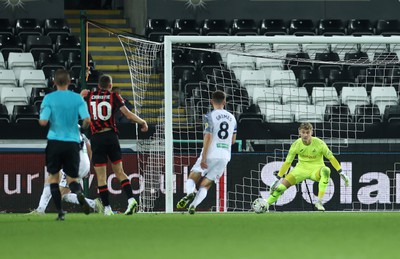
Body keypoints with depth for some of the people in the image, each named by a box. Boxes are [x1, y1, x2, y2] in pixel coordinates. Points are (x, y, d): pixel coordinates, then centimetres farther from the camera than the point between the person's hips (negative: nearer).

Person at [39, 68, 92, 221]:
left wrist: (40, 119, 13)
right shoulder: (77, 98, 1)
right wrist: (83, 127, 17)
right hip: (73, 142, 2)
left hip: (55, 141, -1)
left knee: (53, 177, 13)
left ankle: (60, 212, 3)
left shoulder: (49, 98, -4)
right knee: (72, 178, 10)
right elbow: (87, 119, -6)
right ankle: (79, 192, -27)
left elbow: (43, 121, -11)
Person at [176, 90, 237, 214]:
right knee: (205, 185, 7)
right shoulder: (232, 118, 12)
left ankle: (190, 193, -26)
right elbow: (233, 140, 19)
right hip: (225, 156, 4)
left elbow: (208, 137, -15)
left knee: (192, 179, 6)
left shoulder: (210, 116, -6)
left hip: (210, 155, -4)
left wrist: (203, 158, -14)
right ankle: (193, 205, -15)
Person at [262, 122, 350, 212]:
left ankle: (319, 202, -34)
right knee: (282, 185, -16)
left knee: (325, 171, -38)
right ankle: (266, 205, 5)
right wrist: (278, 179, -5)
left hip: (316, 169, -2)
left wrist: (341, 173, -9)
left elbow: (331, 158, -6)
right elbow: (287, 162, -3)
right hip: (301, 169, 2)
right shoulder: (296, 145, -11)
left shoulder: (319, 143, -17)